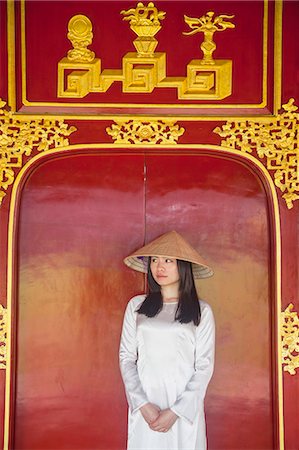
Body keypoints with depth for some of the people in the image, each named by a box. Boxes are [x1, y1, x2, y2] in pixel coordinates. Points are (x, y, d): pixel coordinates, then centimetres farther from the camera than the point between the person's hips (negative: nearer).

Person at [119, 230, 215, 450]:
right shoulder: (137, 306, 3)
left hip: (185, 407, -1)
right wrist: (143, 405, -9)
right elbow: (126, 357, 2)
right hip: (144, 408, 1)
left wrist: (175, 411, -10)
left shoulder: (201, 311, -2)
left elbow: (205, 366, -3)